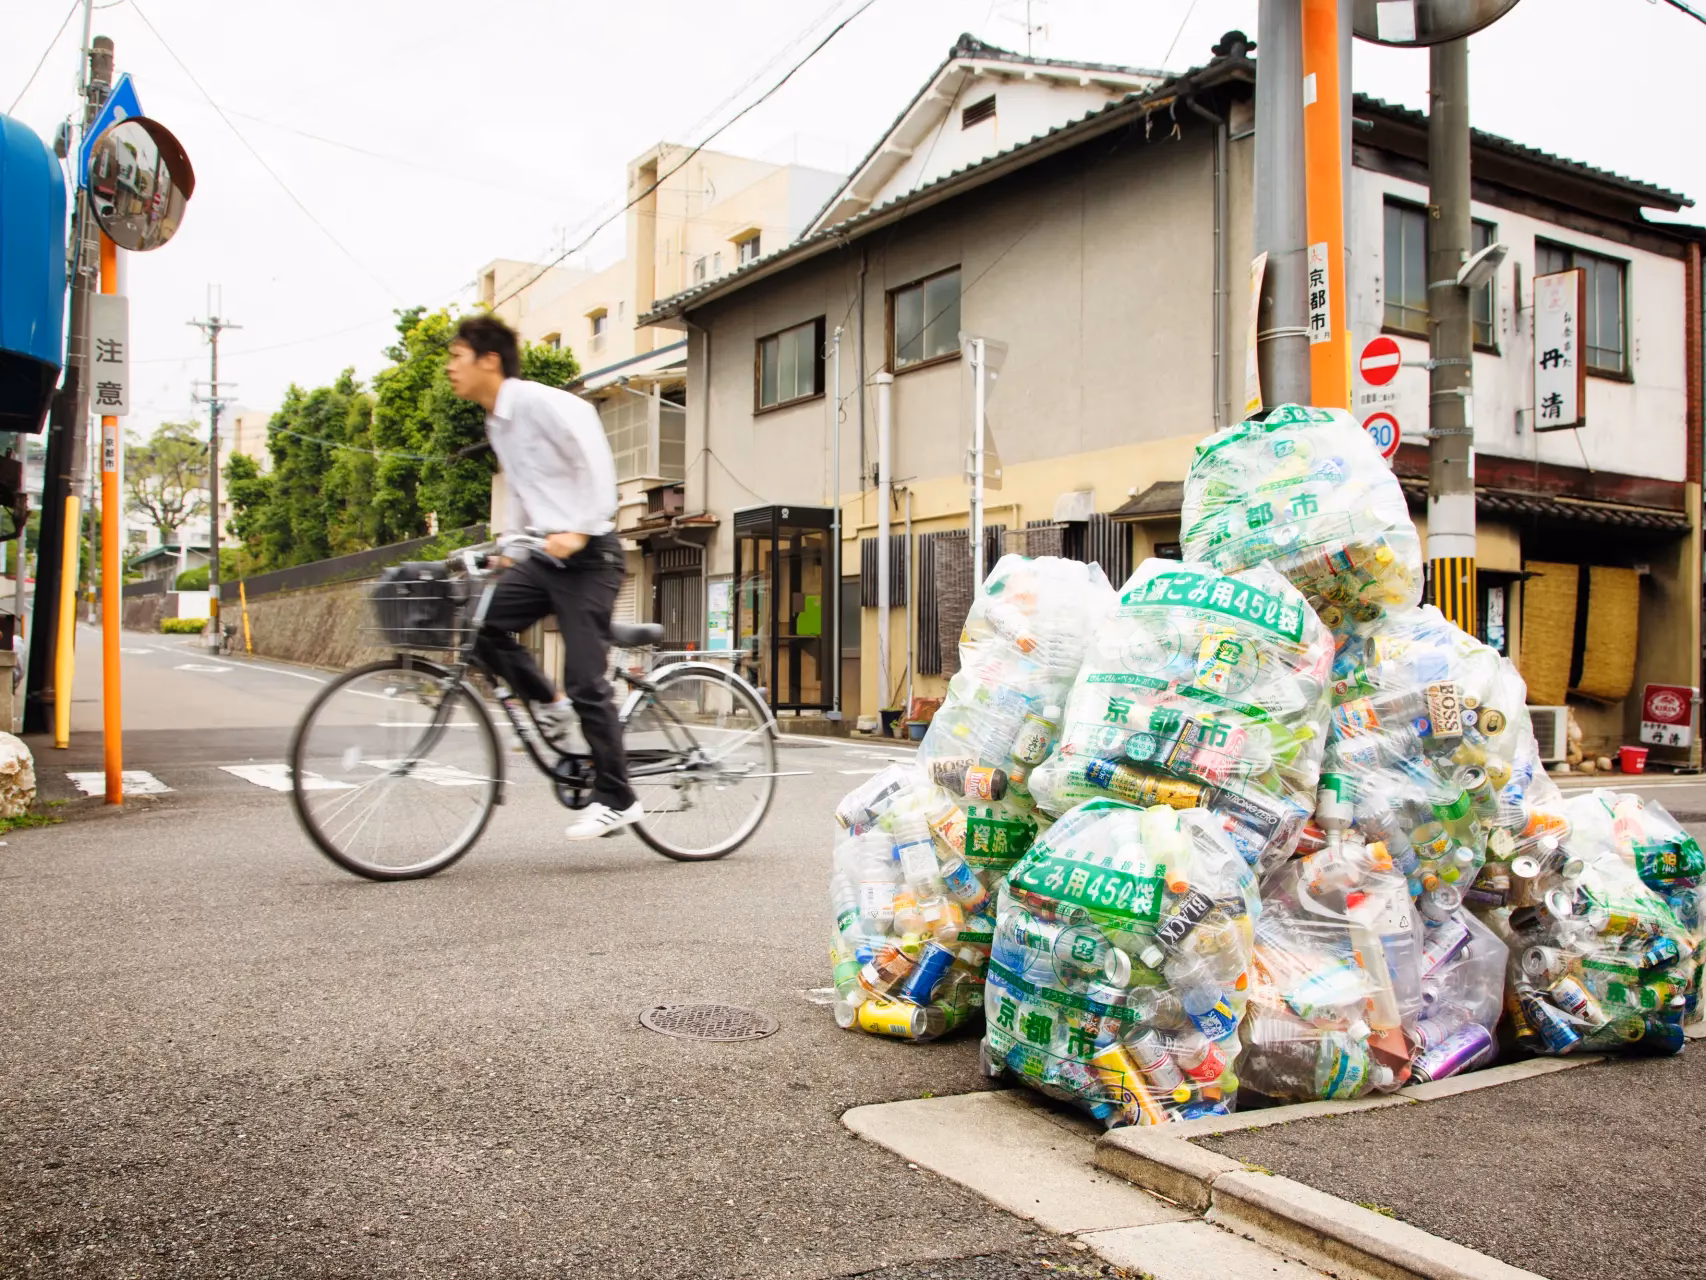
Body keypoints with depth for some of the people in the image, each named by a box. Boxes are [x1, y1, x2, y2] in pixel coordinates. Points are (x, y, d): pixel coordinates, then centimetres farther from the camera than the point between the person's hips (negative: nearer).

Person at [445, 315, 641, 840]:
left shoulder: (539, 402, -13)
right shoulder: (496, 422, 15)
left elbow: (595, 458, -19)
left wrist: (578, 531, -25)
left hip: (587, 555, -8)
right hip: (544, 556, 8)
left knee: (585, 680, -7)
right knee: (486, 624, -10)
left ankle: (616, 799, 4)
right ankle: (550, 708, 11)